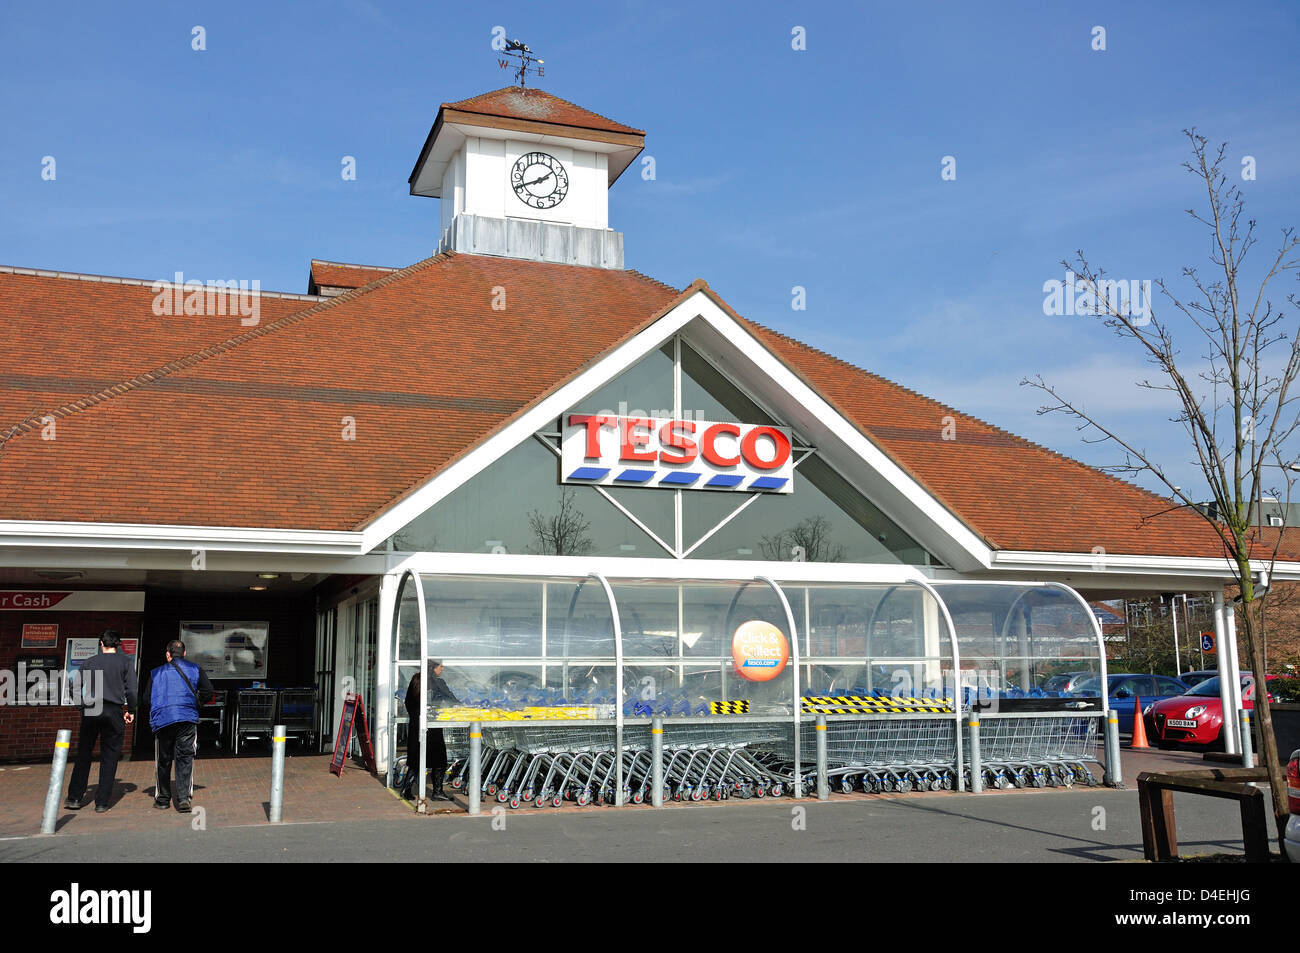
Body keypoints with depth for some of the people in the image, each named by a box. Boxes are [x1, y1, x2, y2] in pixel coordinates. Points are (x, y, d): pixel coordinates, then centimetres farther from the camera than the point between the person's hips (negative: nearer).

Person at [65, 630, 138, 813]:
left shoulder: (90, 662, 10)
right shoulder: (126, 661, 5)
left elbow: (81, 688, 6)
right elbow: (130, 689, -1)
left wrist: (84, 708, 12)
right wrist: (131, 711, 8)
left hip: (89, 711, 2)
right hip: (113, 711, -2)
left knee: (83, 755, 11)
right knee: (109, 758, 3)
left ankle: (74, 798, 8)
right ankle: (102, 802, 2)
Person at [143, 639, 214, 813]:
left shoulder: (156, 673, 13)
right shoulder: (195, 669, 10)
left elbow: (147, 699, 10)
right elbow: (207, 693, 5)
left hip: (162, 720, 1)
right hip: (187, 719, -1)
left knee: (163, 761, 11)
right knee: (185, 759, 0)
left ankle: (162, 799, 19)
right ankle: (184, 798, -10)